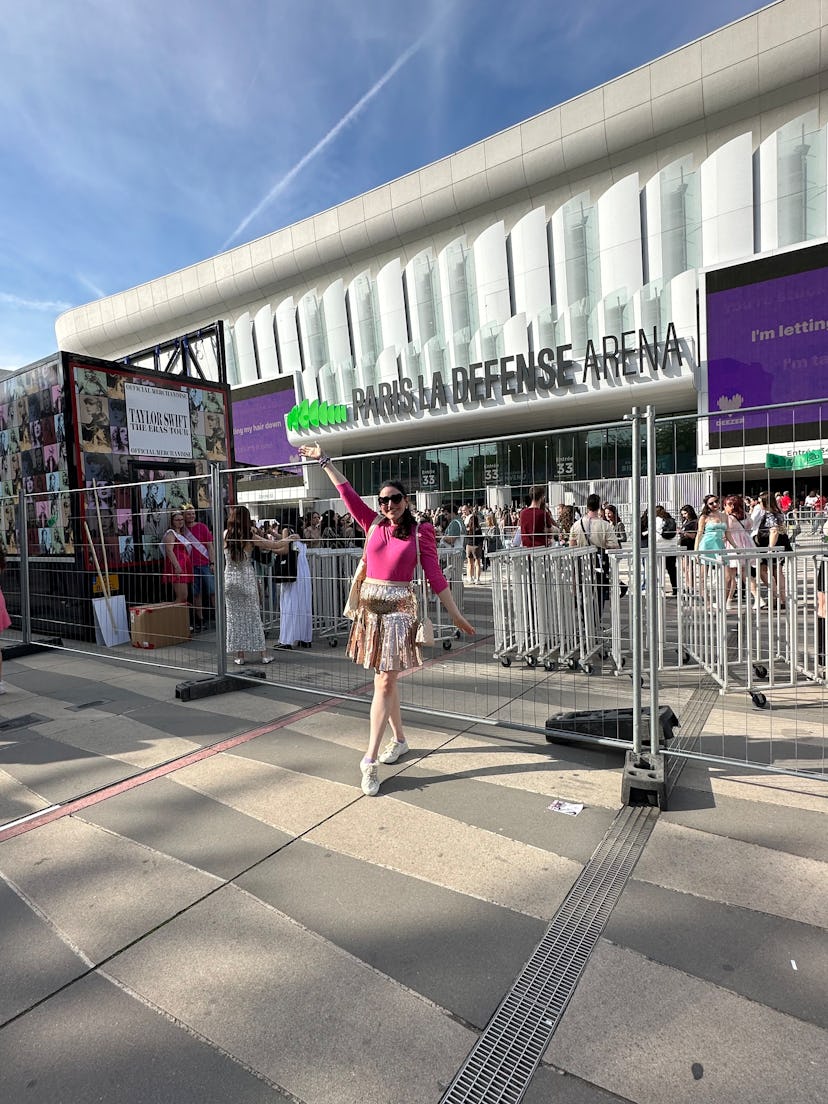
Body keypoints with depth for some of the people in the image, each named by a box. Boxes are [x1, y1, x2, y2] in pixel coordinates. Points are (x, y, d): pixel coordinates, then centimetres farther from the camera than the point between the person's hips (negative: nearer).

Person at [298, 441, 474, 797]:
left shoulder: (420, 533, -2)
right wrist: (324, 461, 8)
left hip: (399, 608, -4)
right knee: (385, 679, 13)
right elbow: (347, 492, 8)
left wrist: (455, 614, -4)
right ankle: (399, 739, 32)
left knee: (385, 682, -6)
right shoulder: (373, 524, 7)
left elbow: (435, 575, -2)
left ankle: (371, 759, -4)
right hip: (371, 606, 4)